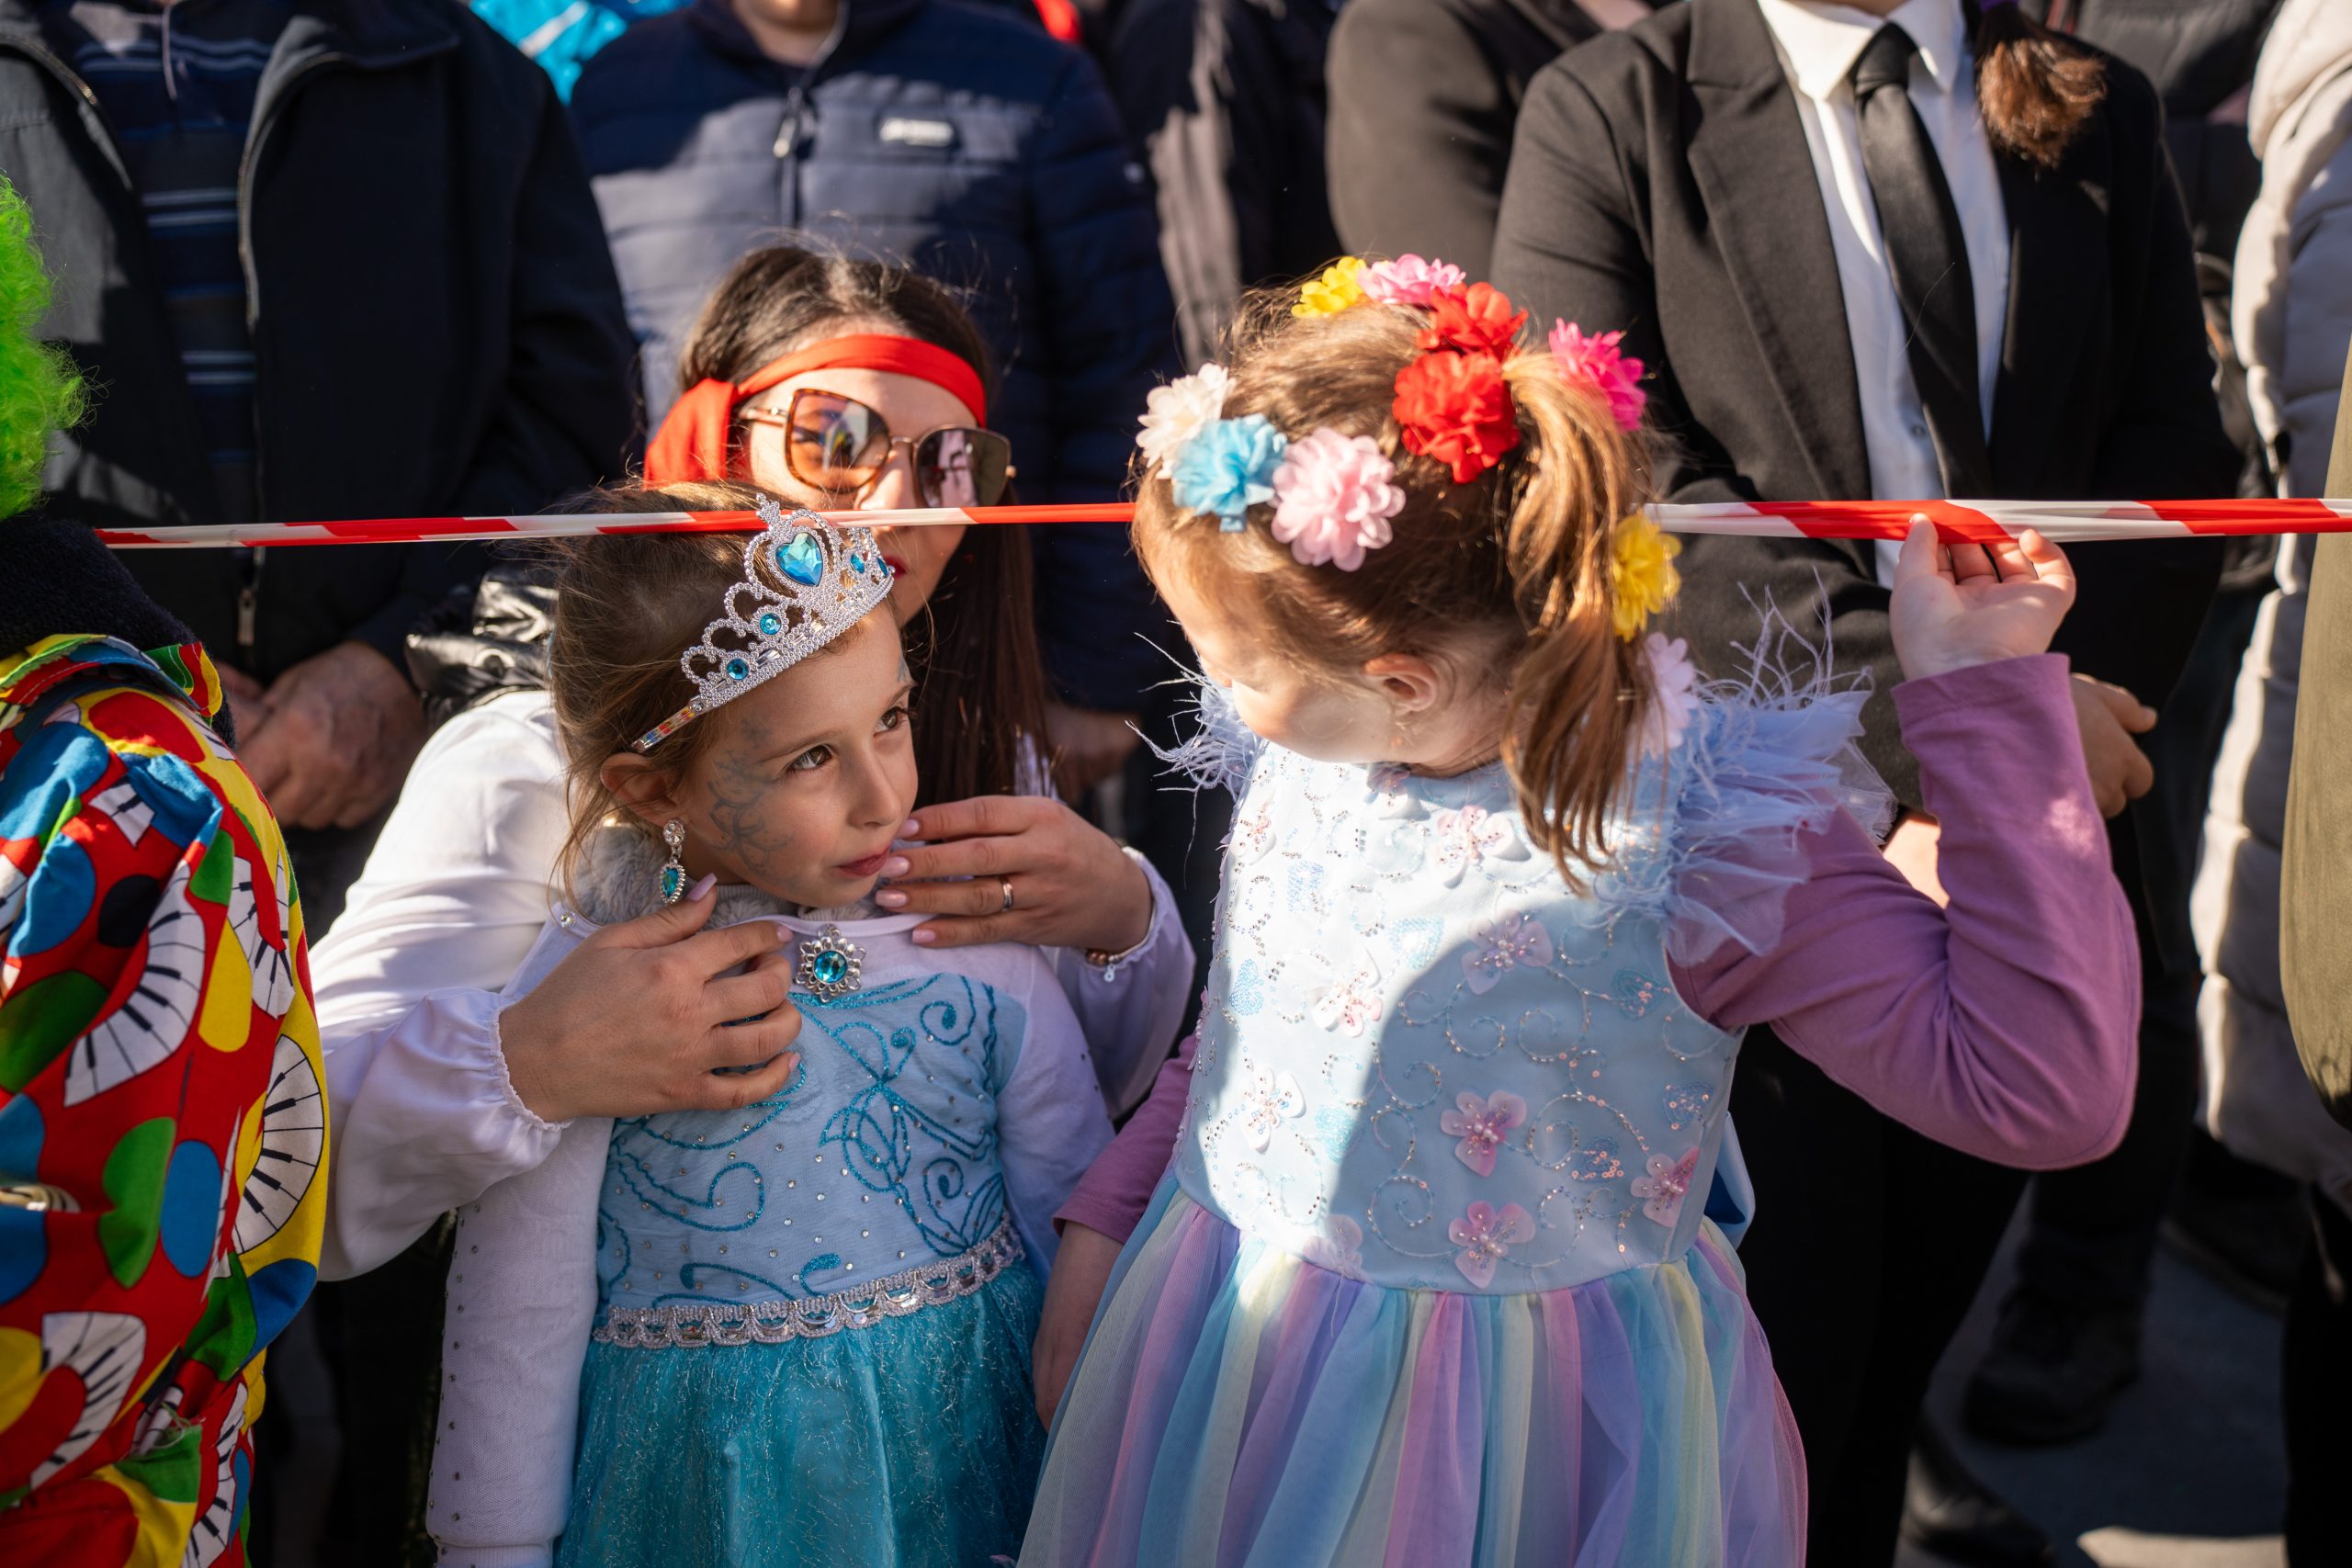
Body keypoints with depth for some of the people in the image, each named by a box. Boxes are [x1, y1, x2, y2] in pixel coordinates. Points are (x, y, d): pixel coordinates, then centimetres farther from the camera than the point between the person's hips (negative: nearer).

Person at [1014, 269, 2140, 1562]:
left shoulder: (1700, 825, -24)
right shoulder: (1303, 746, -4)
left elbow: (2046, 1085, -28)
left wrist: (1987, 698, -29)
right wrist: (1105, 1216, 8)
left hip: (1517, 1430, -5)